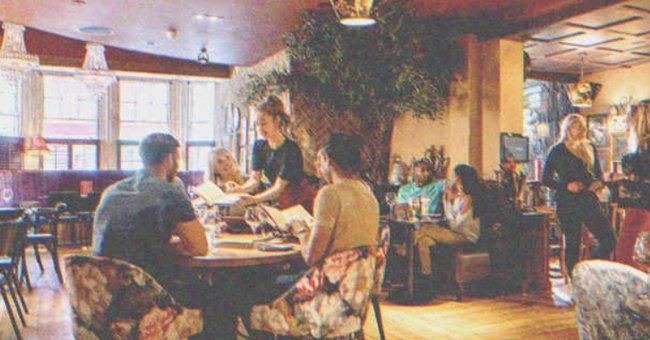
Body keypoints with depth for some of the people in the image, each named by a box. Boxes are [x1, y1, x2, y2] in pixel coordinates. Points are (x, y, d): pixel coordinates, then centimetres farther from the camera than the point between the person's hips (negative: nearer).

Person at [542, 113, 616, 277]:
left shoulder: (590, 148, 14)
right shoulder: (557, 151, -1)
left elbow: (598, 173, 21)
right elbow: (546, 179, -1)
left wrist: (599, 182, -2)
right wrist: (566, 185, -15)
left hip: (589, 200, 5)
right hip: (567, 203, -5)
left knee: (609, 241, -1)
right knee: (572, 246, 0)